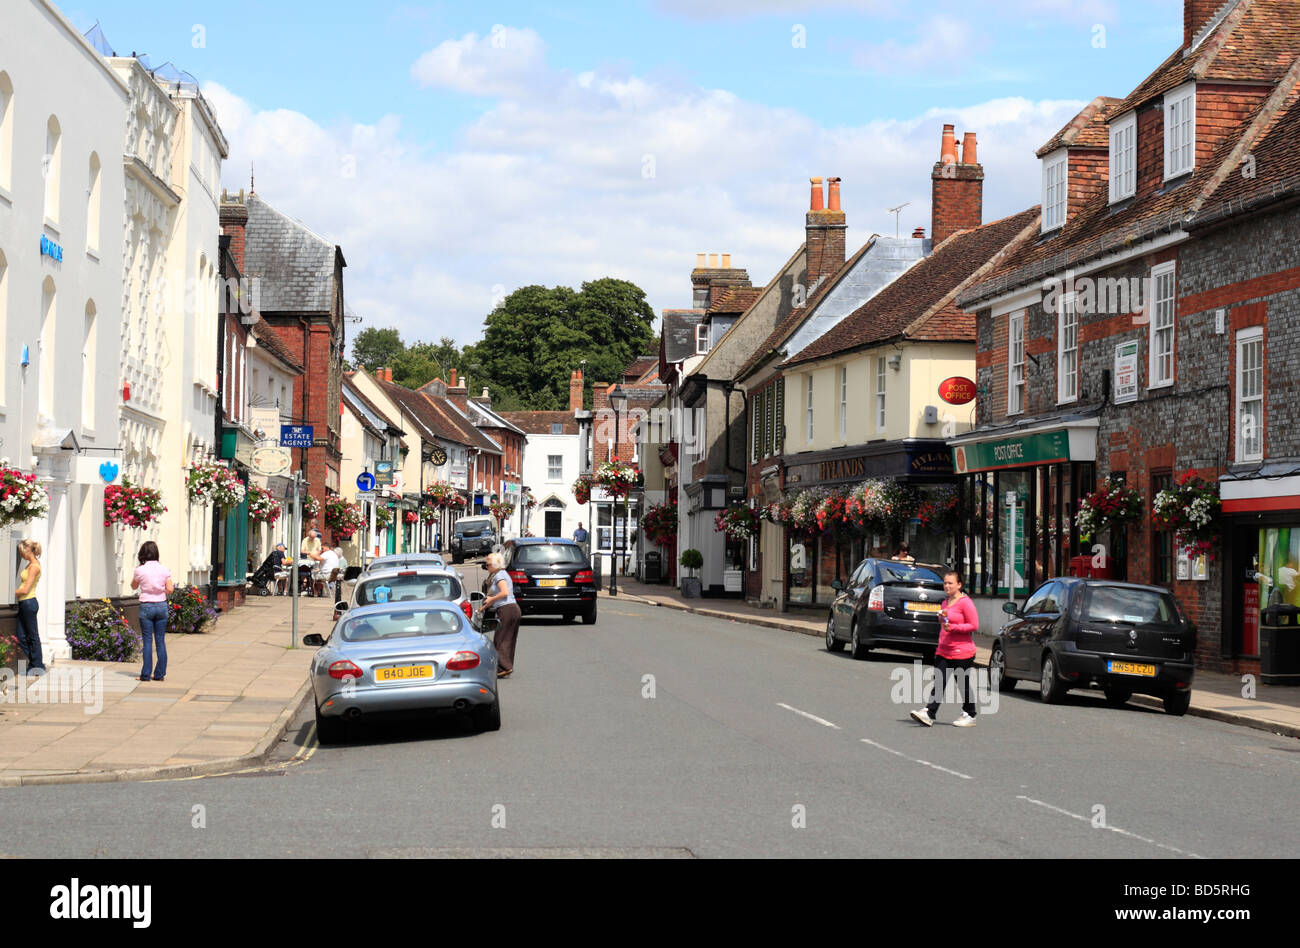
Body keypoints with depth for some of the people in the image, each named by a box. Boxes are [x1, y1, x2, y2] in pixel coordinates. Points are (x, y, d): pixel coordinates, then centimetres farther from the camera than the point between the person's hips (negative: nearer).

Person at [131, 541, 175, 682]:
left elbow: (134, 586, 9)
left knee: (147, 640, 1)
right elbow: (170, 589, -3)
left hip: (146, 606, -2)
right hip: (161, 605, 2)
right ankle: (160, 673, 9)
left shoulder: (140, 570, -7)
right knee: (161, 640, 7)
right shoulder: (164, 569, -1)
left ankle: (146, 674, 1)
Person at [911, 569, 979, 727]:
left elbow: (974, 626, -14)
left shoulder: (965, 602, -11)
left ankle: (969, 716, 18)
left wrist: (952, 627, -20)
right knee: (938, 683, -3)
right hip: (943, 653, 7)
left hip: (962, 653, -7)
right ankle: (929, 714, -10)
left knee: (964, 685, 5)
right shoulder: (945, 603, 14)